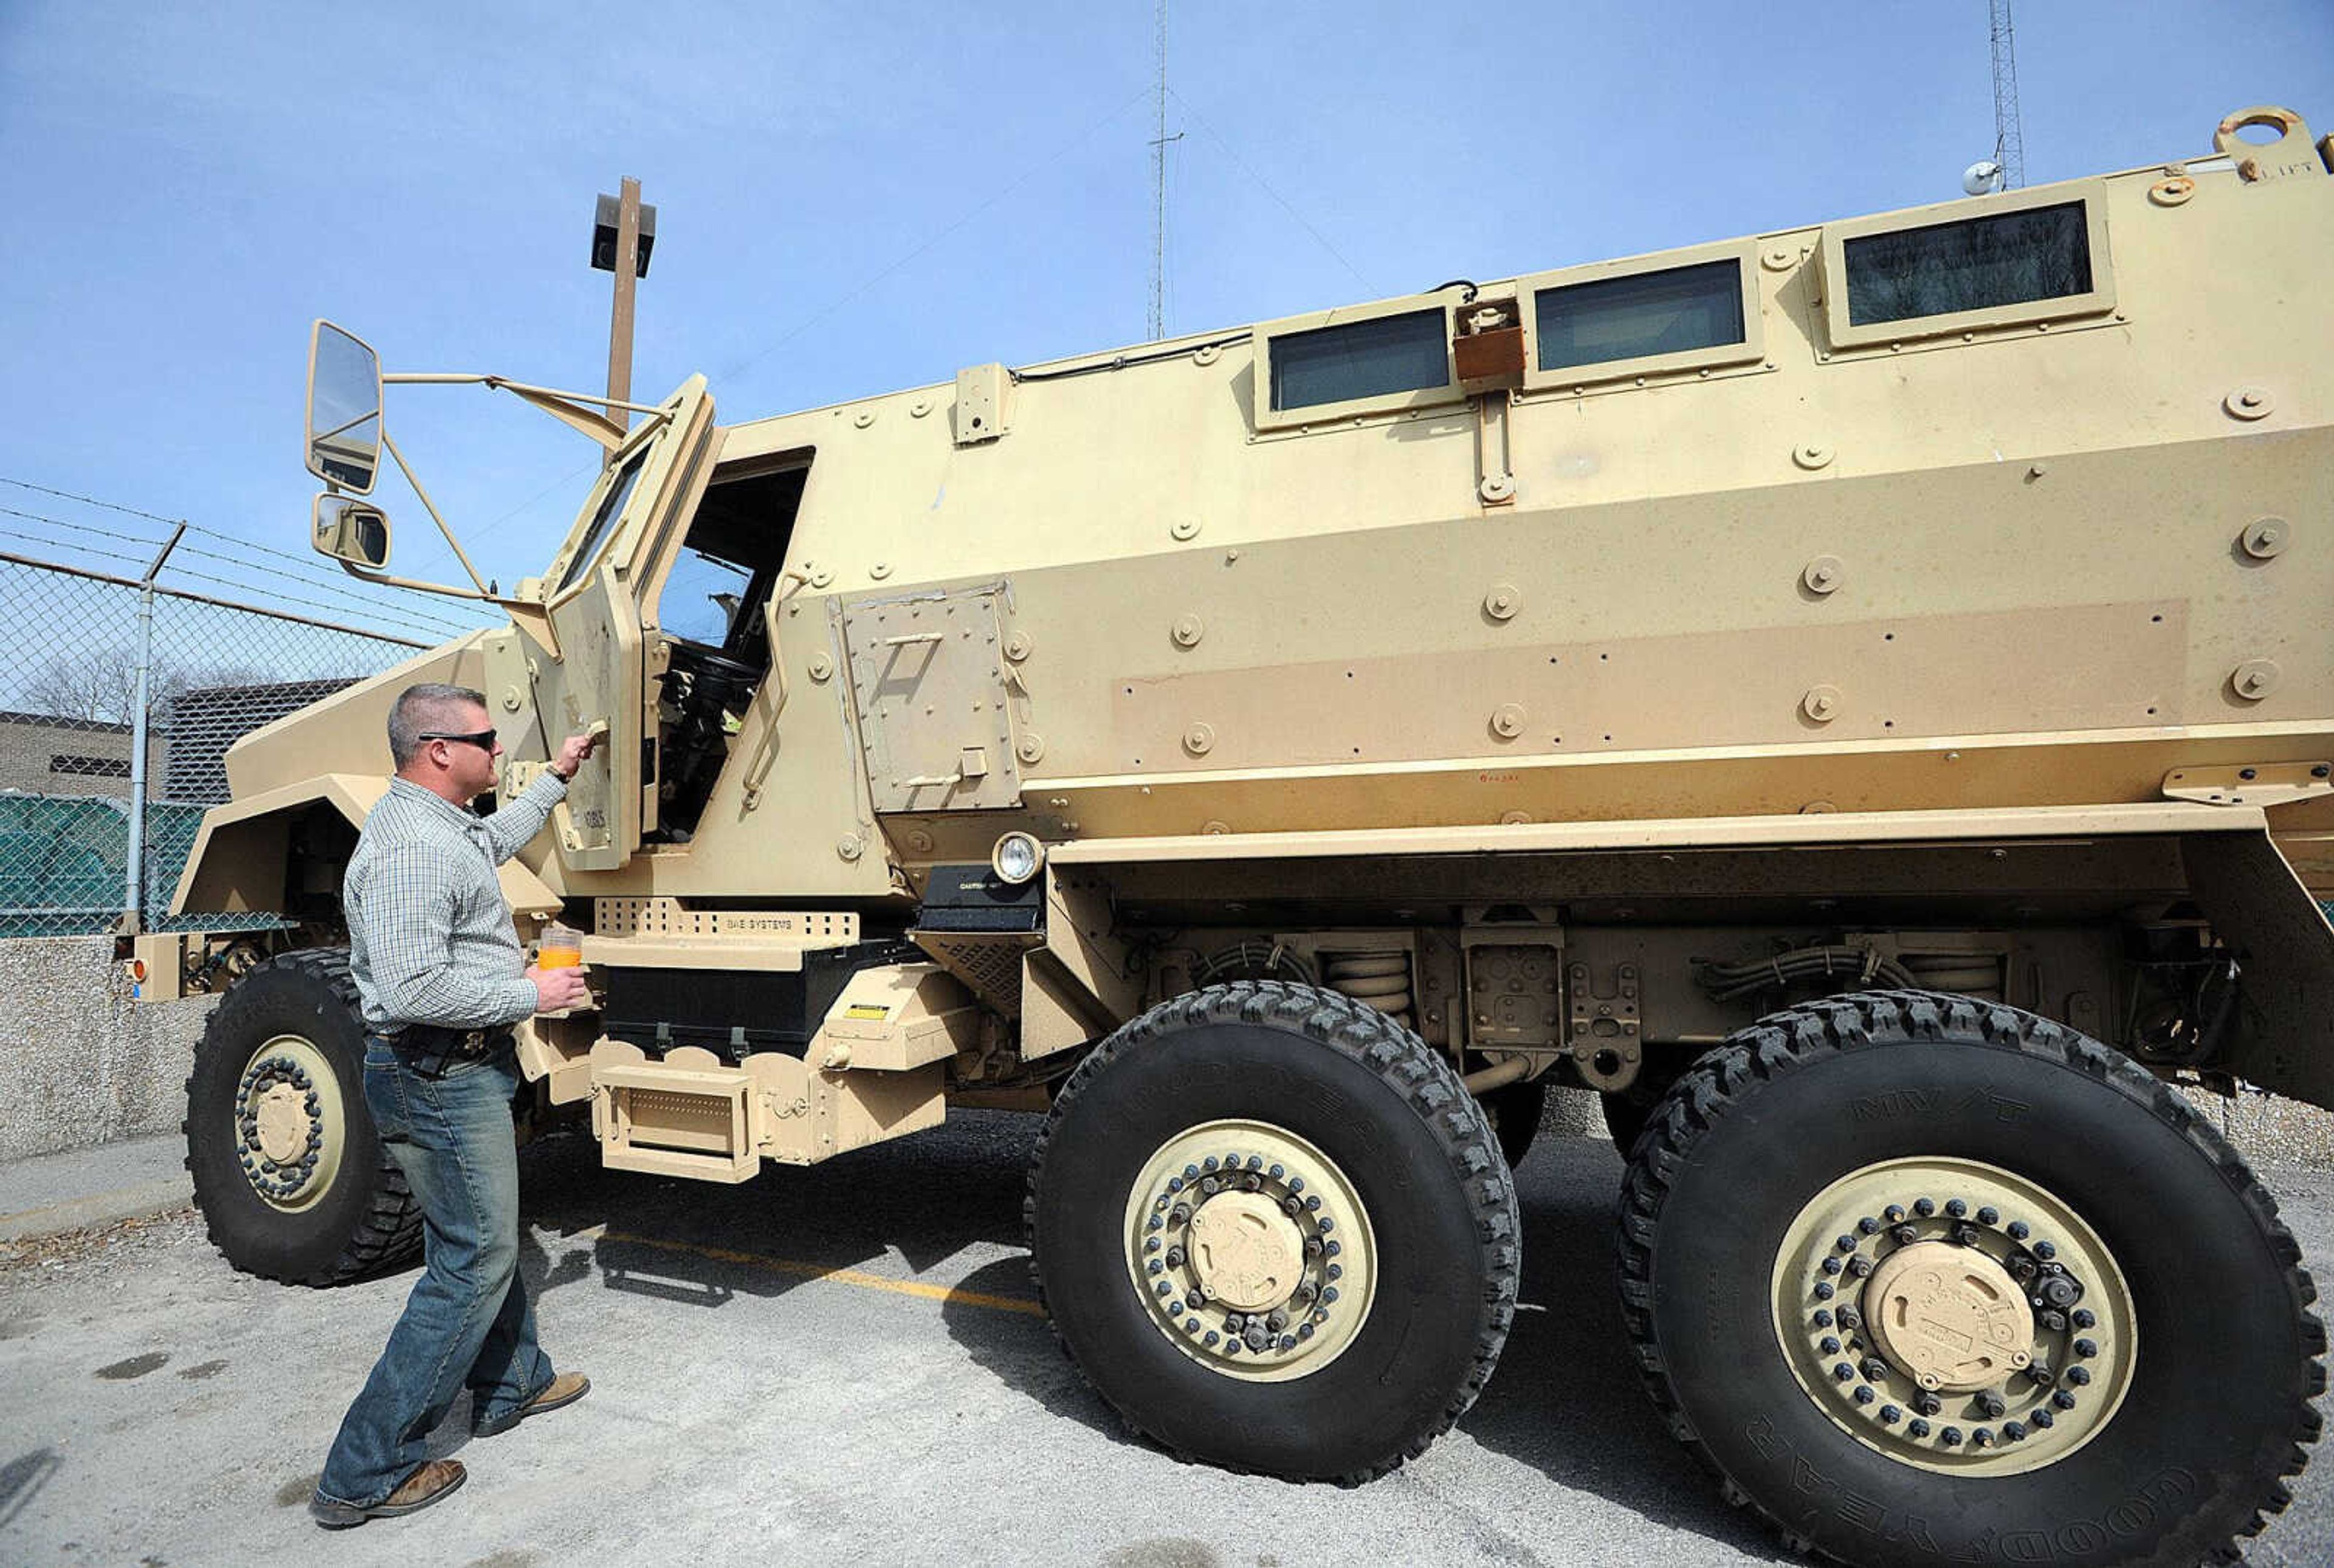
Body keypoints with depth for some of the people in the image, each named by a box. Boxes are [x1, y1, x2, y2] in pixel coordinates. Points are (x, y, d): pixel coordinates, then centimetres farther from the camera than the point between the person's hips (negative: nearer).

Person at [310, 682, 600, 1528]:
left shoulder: (437, 823, 10)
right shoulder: (411, 847, -24)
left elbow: (498, 839, 34)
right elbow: (416, 988, -31)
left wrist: (555, 777, 35)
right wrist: (527, 994, -20)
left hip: (462, 1067, 11)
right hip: (439, 1077, -11)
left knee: (484, 1237, 23)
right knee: (472, 1263, -1)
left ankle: (513, 1384, 41)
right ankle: (366, 1474, 11)